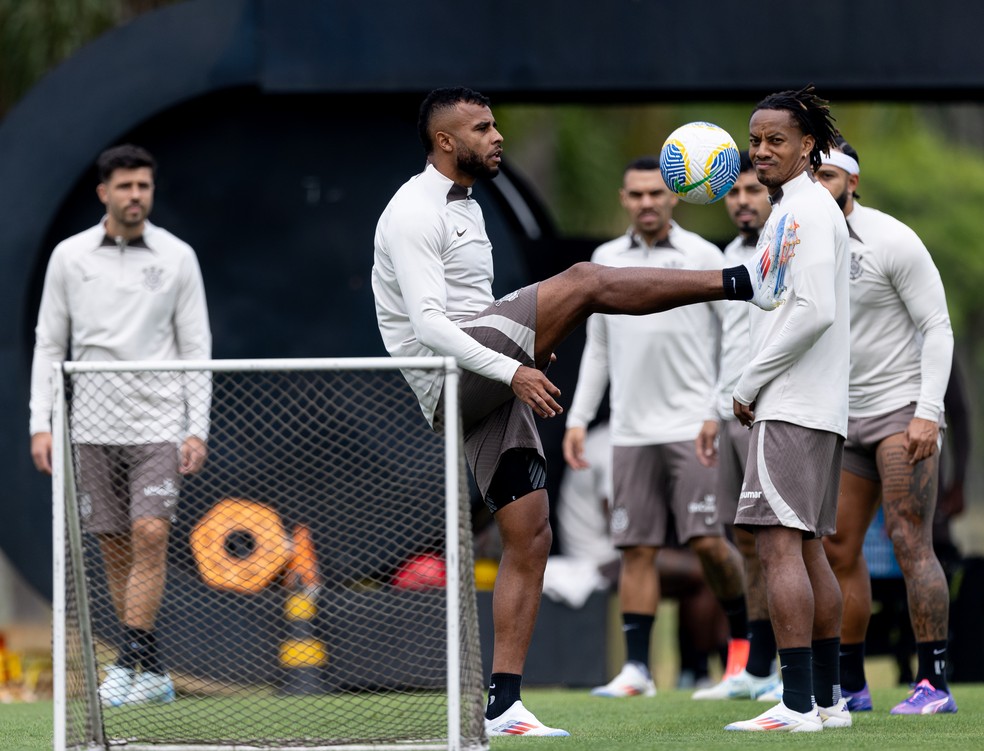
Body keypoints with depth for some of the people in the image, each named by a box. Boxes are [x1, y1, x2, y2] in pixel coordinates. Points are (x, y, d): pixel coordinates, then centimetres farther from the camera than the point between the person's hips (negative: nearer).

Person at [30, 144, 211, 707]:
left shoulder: (177, 257, 2)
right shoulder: (70, 257, 4)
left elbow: (196, 348, 2)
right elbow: (49, 345, 8)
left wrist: (198, 429, -5)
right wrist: (41, 424, 0)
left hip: (159, 424, -2)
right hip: (94, 427, 2)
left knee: (151, 536, -15)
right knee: (116, 549, 3)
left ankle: (131, 663, -15)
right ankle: (153, 674, 9)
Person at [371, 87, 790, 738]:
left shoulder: (464, 207, 23)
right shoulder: (414, 213, -8)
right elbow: (428, 324, -20)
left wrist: (533, 345, 17)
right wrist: (512, 371, -29)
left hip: (488, 389, 10)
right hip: (448, 381, -10)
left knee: (531, 537, 2)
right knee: (584, 281, -20)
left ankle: (503, 704, 1)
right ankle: (746, 283, -21)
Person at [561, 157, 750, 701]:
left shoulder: (703, 257, 1)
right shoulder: (605, 261, 12)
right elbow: (596, 347, 18)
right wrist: (577, 418, 13)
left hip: (692, 425, -3)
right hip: (631, 429, 4)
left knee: (707, 540, -11)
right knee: (637, 549, 0)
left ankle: (742, 636, 10)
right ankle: (637, 668, 2)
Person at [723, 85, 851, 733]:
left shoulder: (805, 211, -11)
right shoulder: (793, 209, 20)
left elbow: (814, 312, -21)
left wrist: (750, 384, -13)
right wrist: (755, 386, 17)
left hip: (793, 410, -11)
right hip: (817, 411, 11)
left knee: (779, 545, -13)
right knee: (807, 549, 11)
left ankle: (797, 705, -18)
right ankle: (827, 699, 13)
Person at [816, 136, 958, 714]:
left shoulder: (891, 241, -11)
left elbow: (937, 328, -12)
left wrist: (928, 412, -21)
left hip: (902, 409, -7)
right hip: (846, 420, 7)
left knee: (910, 543, -13)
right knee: (838, 549, 4)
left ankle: (935, 683, -12)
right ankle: (851, 686, 12)